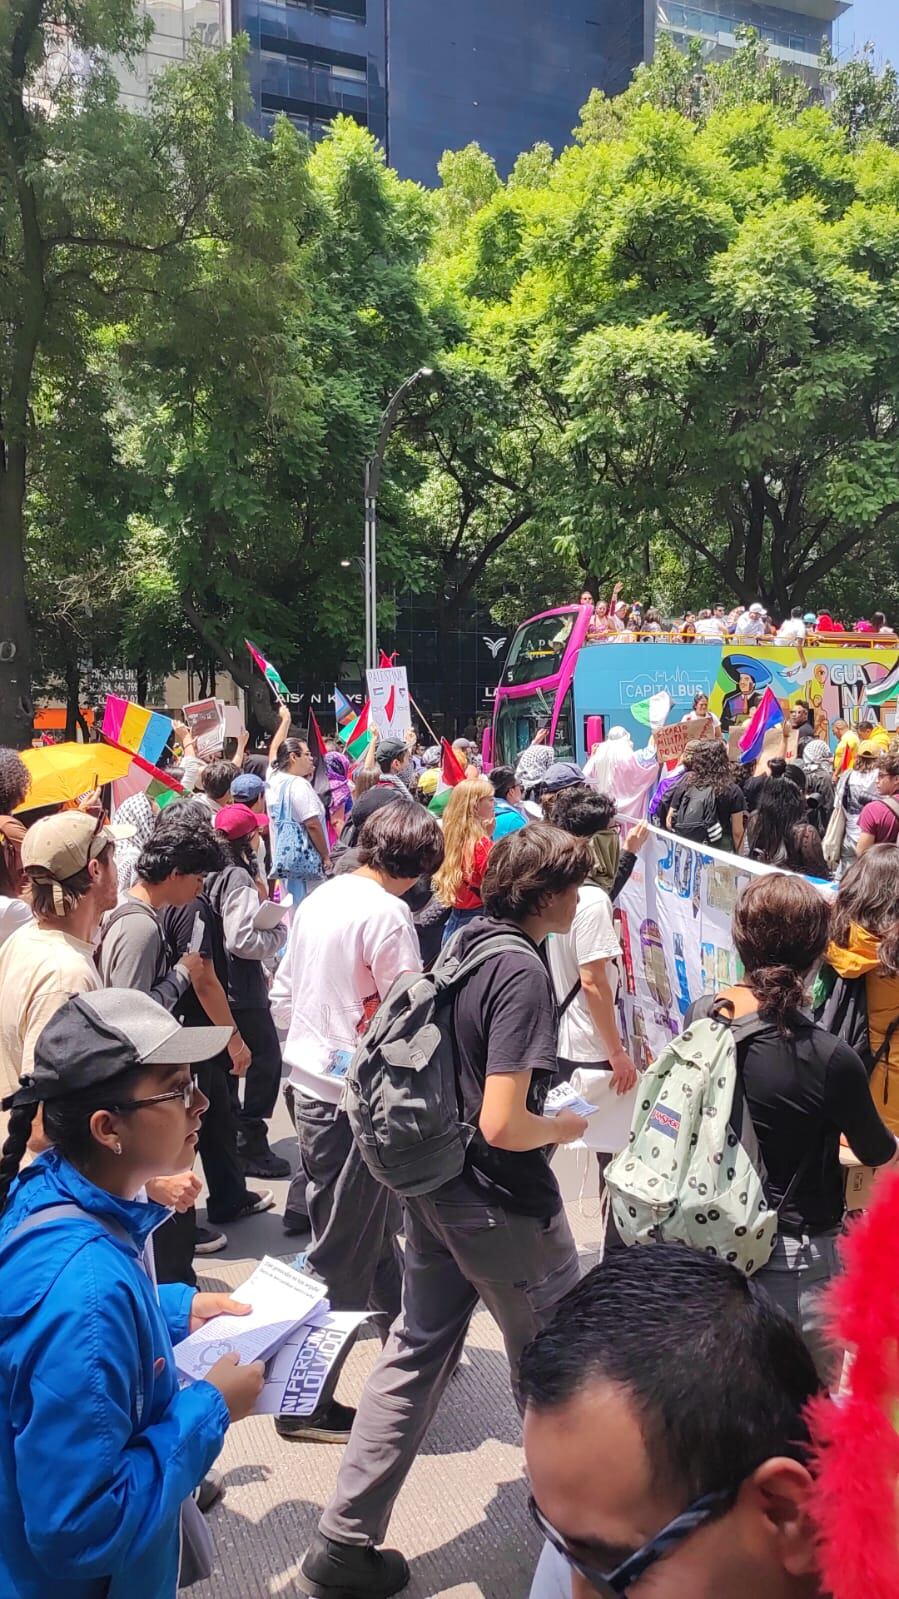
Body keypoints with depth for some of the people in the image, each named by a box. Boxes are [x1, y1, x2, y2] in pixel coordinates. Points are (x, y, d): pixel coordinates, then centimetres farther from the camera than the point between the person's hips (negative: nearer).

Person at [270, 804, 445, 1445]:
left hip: (311, 1083, 9)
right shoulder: (388, 913, -18)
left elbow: (282, 997, 13)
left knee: (376, 1223, 24)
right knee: (342, 1249, 5)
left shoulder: (319, 899, 6)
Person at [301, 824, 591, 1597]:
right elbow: (503, 1125, -27)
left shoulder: (465, 943, 3)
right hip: (501, 1205, -8)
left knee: (416, 1353, 17)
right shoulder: (522, 972, -24)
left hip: (433, 1184, 8)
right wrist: (567, 1127, -8)